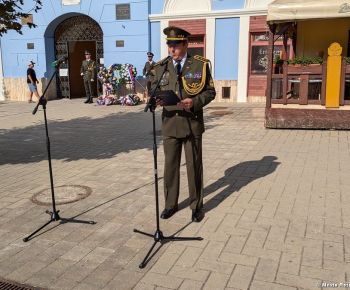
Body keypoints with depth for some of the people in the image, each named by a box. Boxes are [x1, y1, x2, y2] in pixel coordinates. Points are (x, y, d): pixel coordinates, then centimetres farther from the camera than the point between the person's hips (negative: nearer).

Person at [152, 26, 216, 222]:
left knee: (194, 165, 7)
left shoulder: (200, 65, -3)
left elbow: (210, 92, 0)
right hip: (169, 123, 2)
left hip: (192, 124, -2)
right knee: (170, 165, 10)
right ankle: (171, 204, 27)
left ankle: (197, 206, 24)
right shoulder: (161, 67, 4)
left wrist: (194, 102, -19)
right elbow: (154, 91, 9)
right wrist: (155, 100, -15)